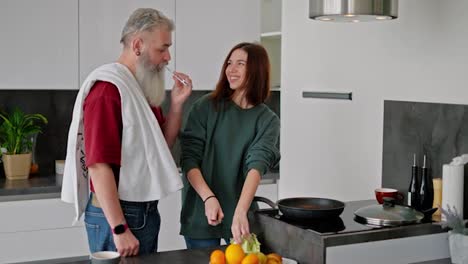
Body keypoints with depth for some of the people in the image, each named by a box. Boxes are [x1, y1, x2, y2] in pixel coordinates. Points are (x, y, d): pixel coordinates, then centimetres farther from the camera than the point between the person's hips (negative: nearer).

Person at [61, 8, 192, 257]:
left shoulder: (143, 87, 10)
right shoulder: (108, 89, -17)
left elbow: (162, 144, 15)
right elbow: (99, 164, -23)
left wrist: (177, 103, 0)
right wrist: (119, 229, -24)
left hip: (145, 211, 9)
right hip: (116, 215, -9)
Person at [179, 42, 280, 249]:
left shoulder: (268, 121, -3)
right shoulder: (206, 106, -2)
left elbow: (257, 165, -17)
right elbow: (189, 158, -6)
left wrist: (240, 212, -31)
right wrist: (208, 197, -21)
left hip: (240, 213, 1)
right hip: (200, 213, -1)